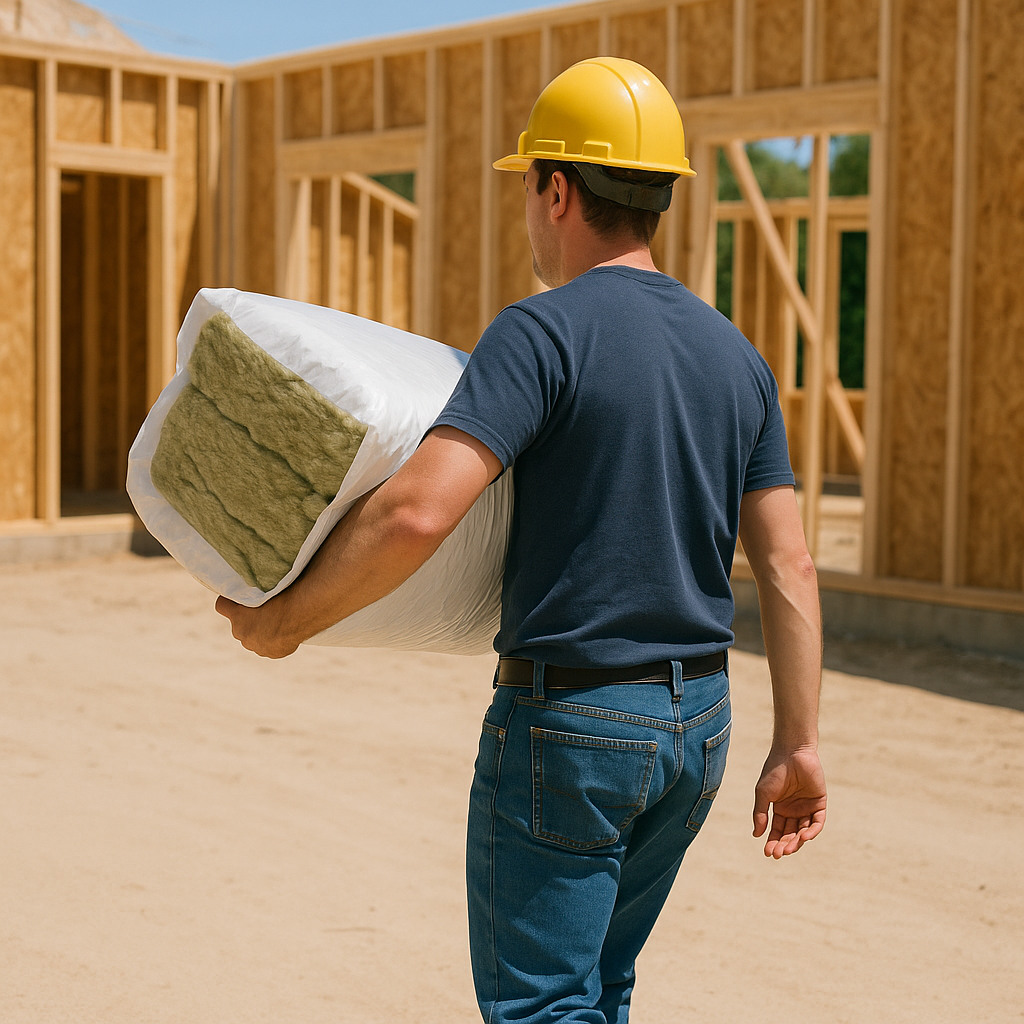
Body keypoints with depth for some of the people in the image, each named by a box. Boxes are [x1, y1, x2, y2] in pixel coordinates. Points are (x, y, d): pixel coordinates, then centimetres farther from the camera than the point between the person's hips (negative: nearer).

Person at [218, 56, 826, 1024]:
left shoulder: (544, 332, -14)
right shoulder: (736, 357, 7)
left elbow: (416, 513, -25)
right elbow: (788, 565, 5)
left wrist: (287, 618, -12)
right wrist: (798, 744, 9)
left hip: (568, 721, -7)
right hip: (697, 723, 7)